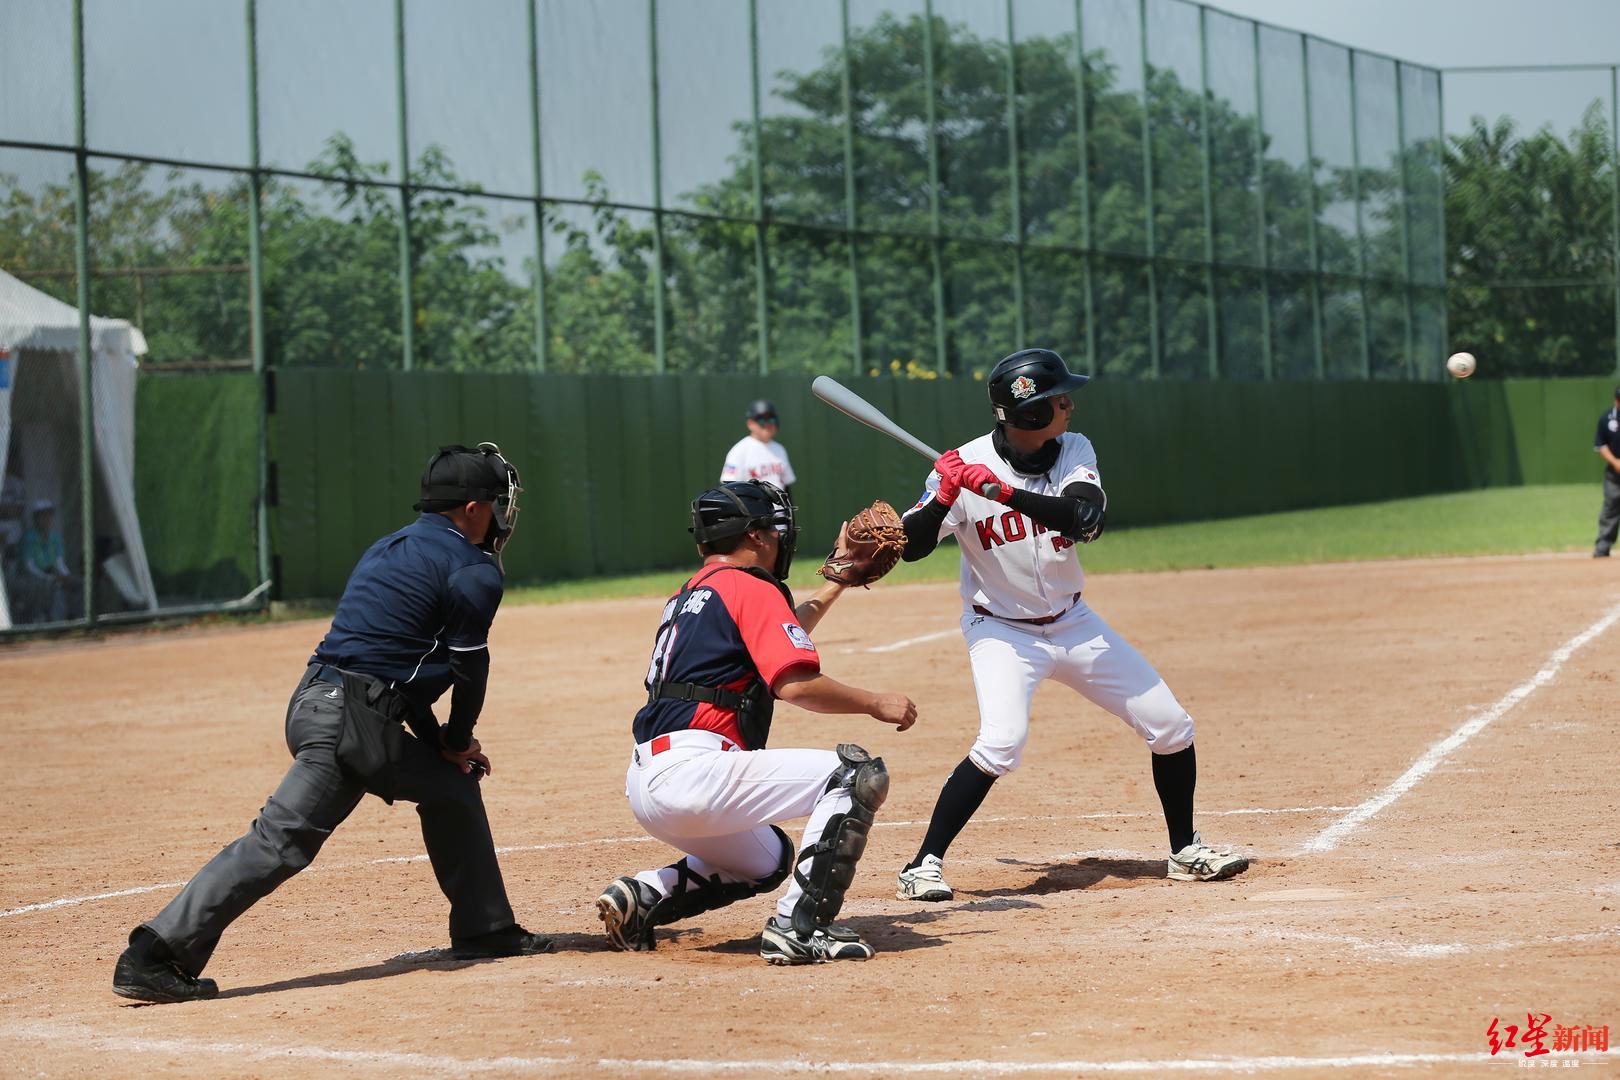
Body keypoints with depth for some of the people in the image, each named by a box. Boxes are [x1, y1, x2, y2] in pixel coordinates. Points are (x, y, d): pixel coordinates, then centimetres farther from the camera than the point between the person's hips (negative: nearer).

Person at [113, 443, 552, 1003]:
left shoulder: (389, 550, 23)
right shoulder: (474, 570, -3)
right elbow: (468, 669, -2)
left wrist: (441, 744, 21)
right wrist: (457, 743, 14)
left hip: (321, 700, 10)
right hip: (351, 720, -10)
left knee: (453, 786, 23)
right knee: (282, 840, -13)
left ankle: (485, 931, 29)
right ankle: (153, 957, -18)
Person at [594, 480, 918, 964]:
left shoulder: (686, 597, 24)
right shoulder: (751, 588, -3)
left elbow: (773, 638, 39)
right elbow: (796, 684, -15)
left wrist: (838, 579, 41)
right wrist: (875, 703, -4)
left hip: (644, 784, 10)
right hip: (693, 774, -10)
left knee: (769, 859, 31)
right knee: (858, 774, -9)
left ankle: (642, 897, 15)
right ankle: (798, 926, -18)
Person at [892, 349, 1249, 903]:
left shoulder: (1073, 451, -8)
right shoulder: (965, 465, -17)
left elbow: (1086, 519, -26)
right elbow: (910, 546, -16)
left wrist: (1004, 492, -37)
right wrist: (943, 498, -35)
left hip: (1073, 623, 5)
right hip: (1001, 631, -5)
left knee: (1171, 727, 5)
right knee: (1001, 742, -28)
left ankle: (1186, 849, 26)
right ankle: (923, 867, -16)